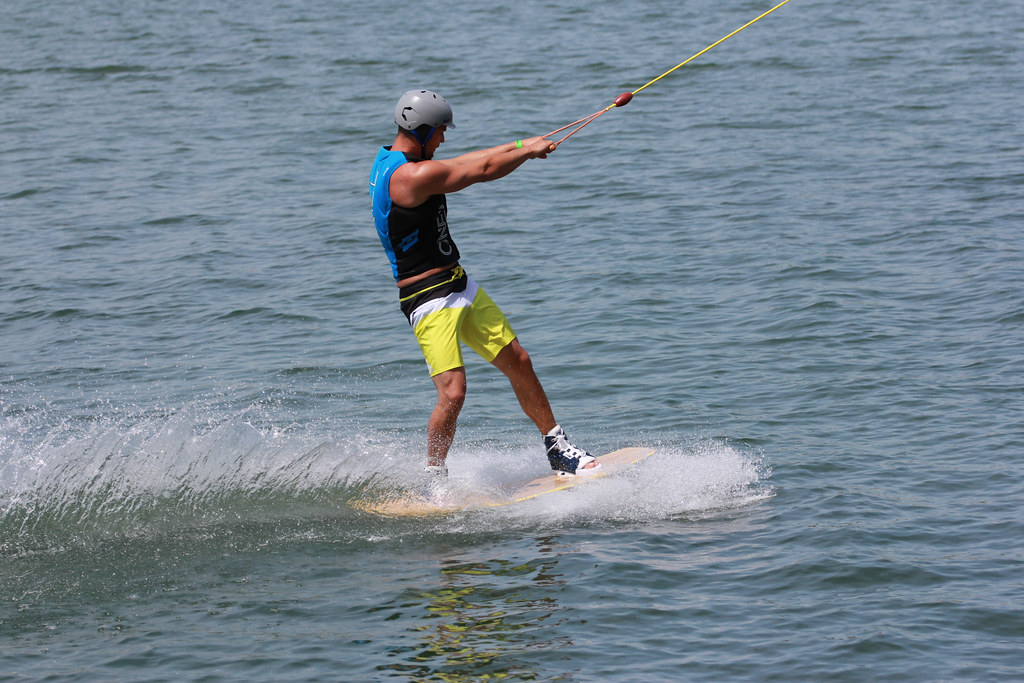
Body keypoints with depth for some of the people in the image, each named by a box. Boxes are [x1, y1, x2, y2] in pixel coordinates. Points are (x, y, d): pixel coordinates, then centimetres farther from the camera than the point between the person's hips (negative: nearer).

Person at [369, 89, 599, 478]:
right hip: (429, 299, -11)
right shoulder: (412, 175, -23)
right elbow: (484, 170, -15)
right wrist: (529, 152, 2)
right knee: (453, 393, -18)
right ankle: (433, 479, -1)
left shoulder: (391, 162, 8)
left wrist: (520, 146, 25)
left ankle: (557, 450, 23)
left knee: (517, 361, 12)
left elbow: (462, 164, 21)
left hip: (459, 286, 11)